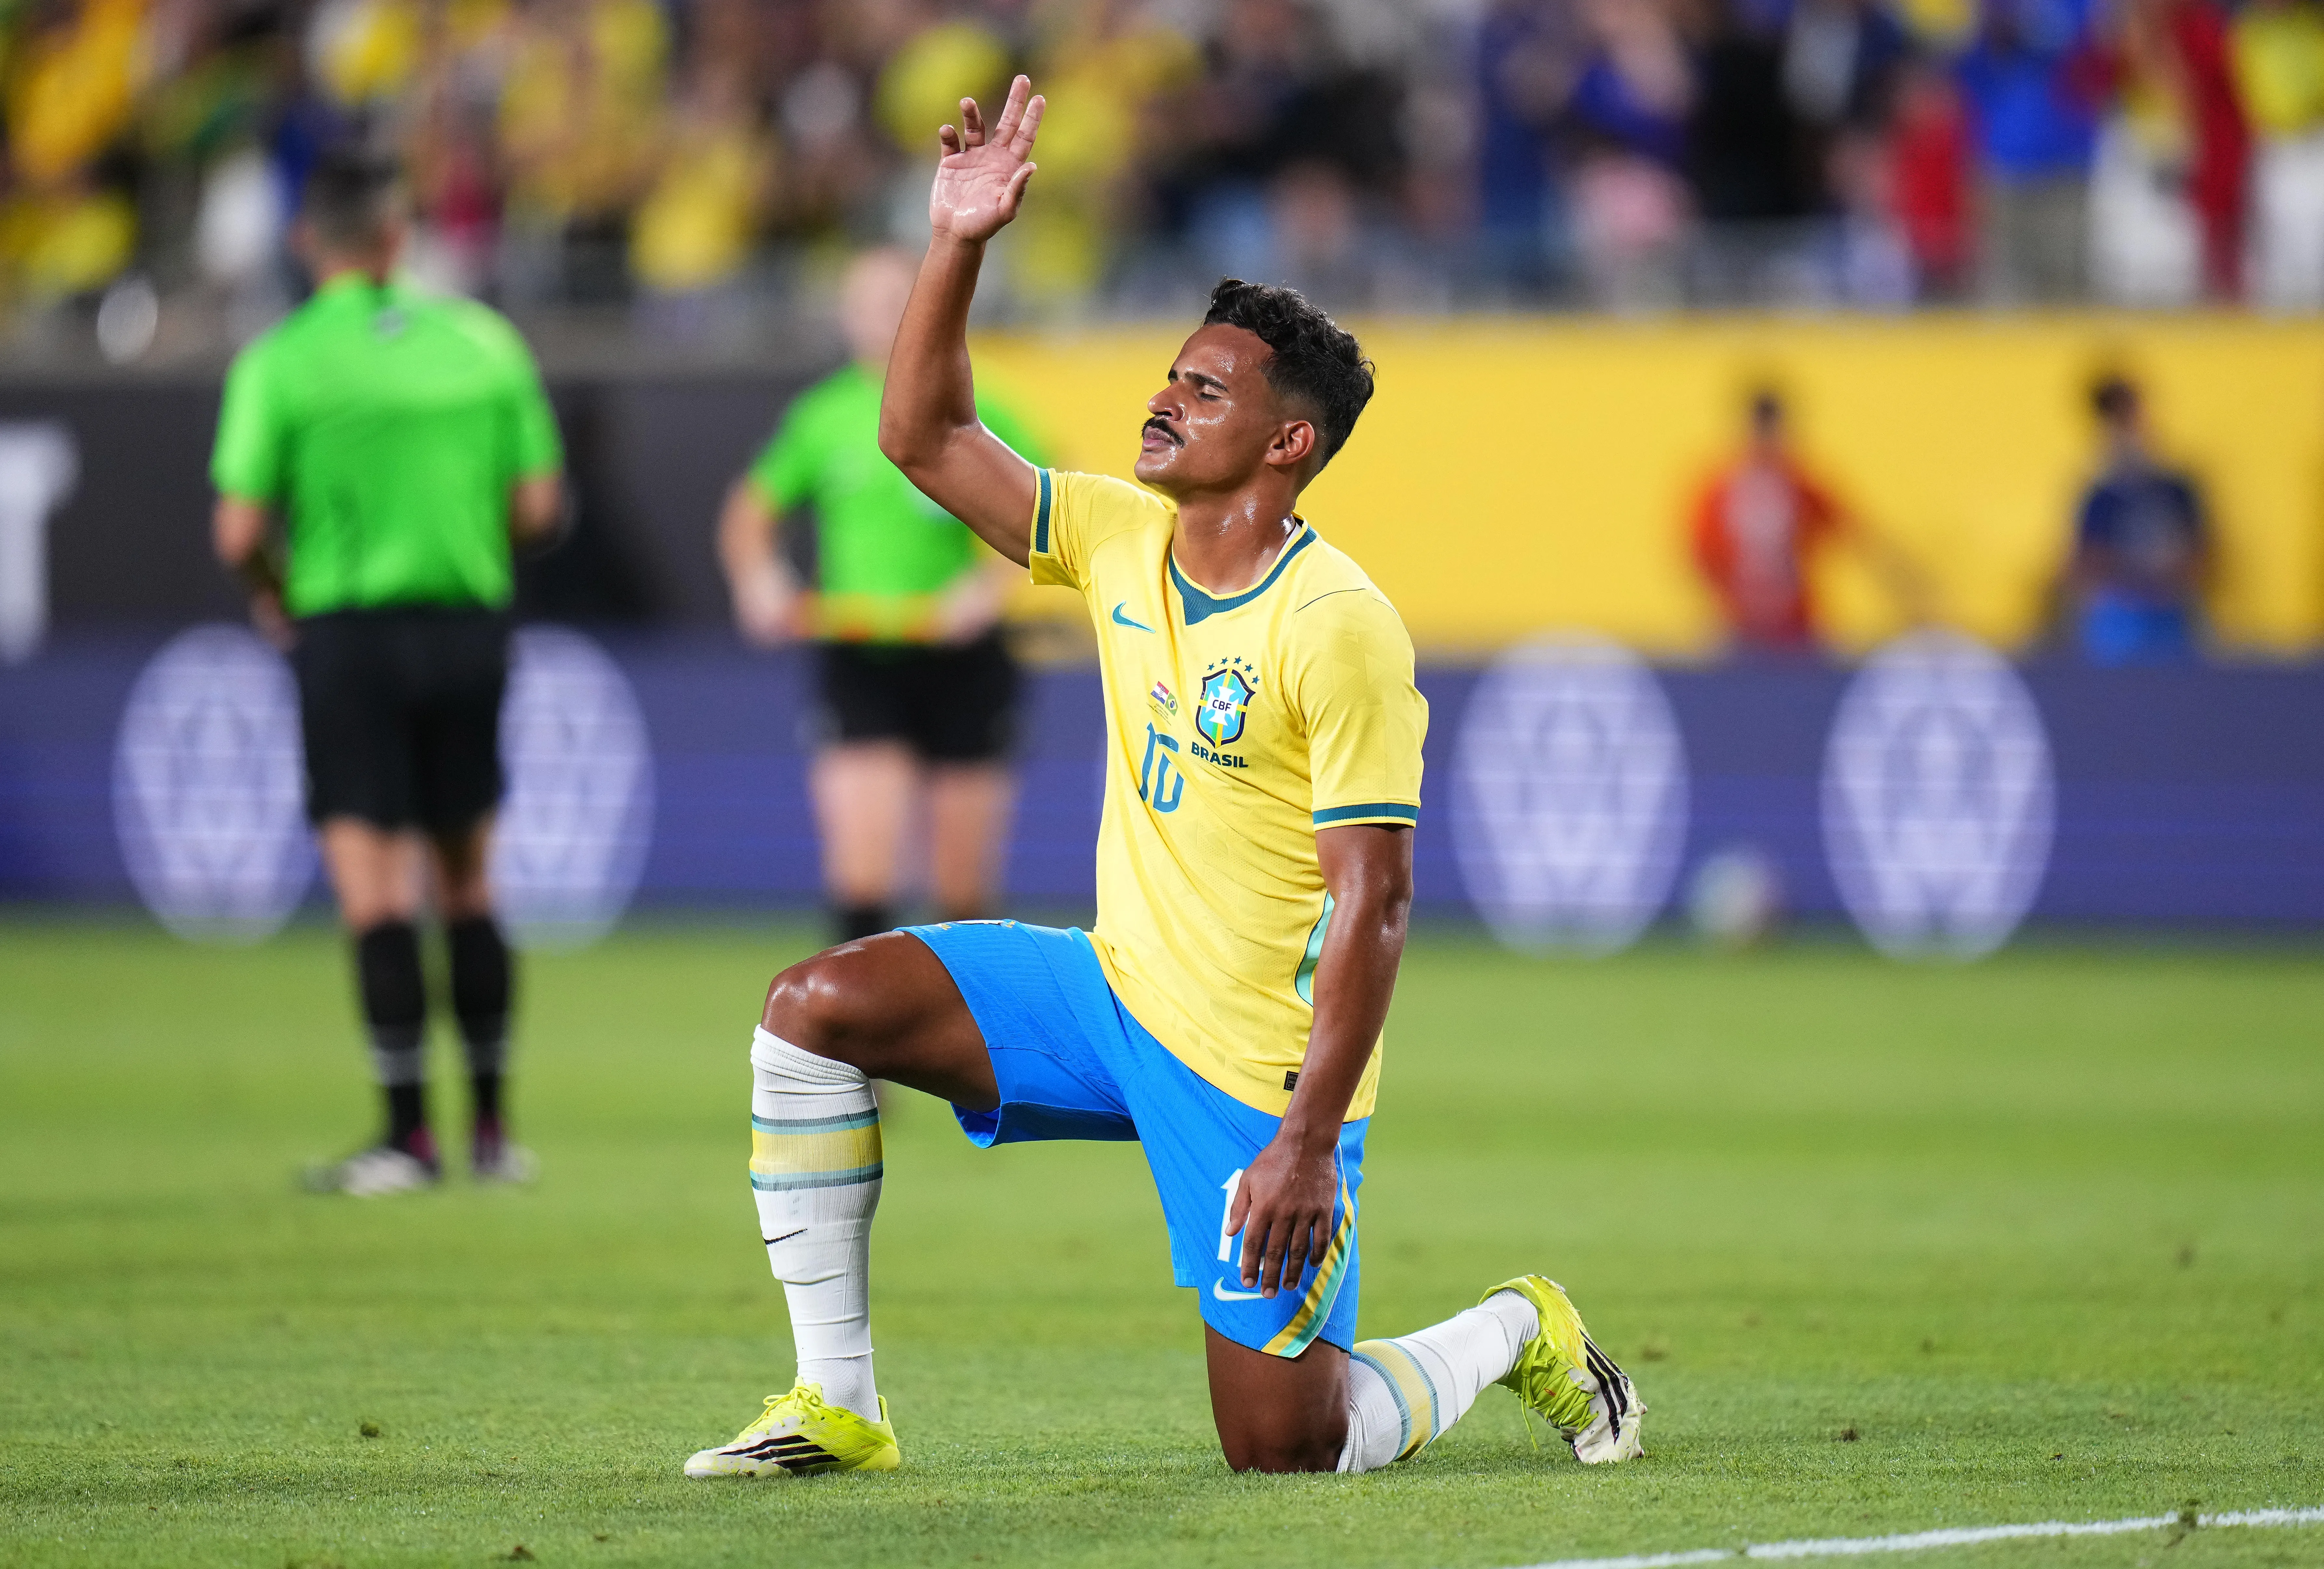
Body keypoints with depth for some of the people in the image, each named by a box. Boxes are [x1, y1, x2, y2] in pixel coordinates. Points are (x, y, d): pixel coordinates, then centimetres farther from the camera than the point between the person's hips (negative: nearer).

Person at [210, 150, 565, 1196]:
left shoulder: (278, 363, -7)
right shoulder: (482, 342, 2)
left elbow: (239, 532, -9)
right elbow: (538, 504, 2)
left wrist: (274, 598, 11)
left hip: (347, 629, -3)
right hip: (468, 625, 3)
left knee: (375, 888, -3)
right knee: (467, 884, 13)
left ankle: (409, 1134, -8)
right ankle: (492, 1130, 16)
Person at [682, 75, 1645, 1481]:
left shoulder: (1339, 626, -19)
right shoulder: (1121, 539, 2)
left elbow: (1376, 902, -21)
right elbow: (926, 438, 7)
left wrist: (1309, 1142, -25)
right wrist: (957, 246, -7)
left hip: (1258, 1070, -7)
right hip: (1117, 992, 7)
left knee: (1283, 1446, -8)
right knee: (815, 1010, -10)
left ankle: (1513, 1335, 24)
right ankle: (838, 1407, -3)